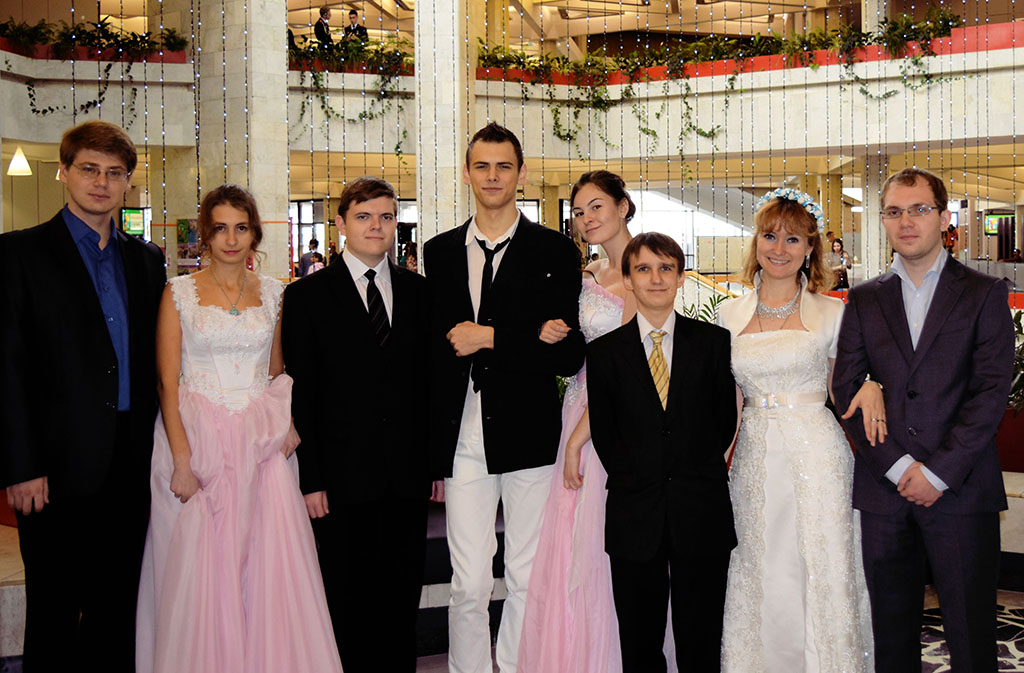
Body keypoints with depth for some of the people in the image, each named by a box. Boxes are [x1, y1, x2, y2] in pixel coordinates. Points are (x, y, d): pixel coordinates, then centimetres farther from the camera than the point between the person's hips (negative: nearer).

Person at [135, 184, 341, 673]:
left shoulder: (271, 293, 10)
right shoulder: (179, 293, 0)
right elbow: (167, 382, -4)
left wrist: (287, 424, 0)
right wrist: (182, 459, -13)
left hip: (261, 444, 3)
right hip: (198, 438, -2)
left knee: (272, 563, 0)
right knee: (199, 573, 0)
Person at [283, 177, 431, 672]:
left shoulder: (420, 292, 9)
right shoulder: (307, 296, 1)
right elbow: (300, 394, -3)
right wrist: (310, 479, -9)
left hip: (409, 475, 3)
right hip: (342, 476, -2)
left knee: (402, 599, 11)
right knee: (346, 604, 7)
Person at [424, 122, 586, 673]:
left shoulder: (555, 251, 2)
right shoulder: (439, 253, 11)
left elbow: (569, 355, -6)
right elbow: (434, 343, 12)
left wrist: (494, 338, -12)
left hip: (529, 437, -1)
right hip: (462, 441, 2)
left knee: (527, 580, 8)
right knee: (468, 584, 2)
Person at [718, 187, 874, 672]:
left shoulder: (831, 313, 1)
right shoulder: (730, 314, 8)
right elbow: (729, 399, 11)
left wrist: (870, 388, -12)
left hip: (817, 455, -2)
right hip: (753, 459, 3)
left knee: (821, 580, 0)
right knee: (760, 583, 7)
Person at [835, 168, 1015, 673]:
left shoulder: (984, 294, 5)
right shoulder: (864, 300, 11)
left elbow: (992, 391, -4)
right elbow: (846, 389, 4)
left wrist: (939, 471, -11)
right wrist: (898, 466, -7)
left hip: (961, 488, -2)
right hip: (884, 488, 2)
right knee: (891, 632, 9)